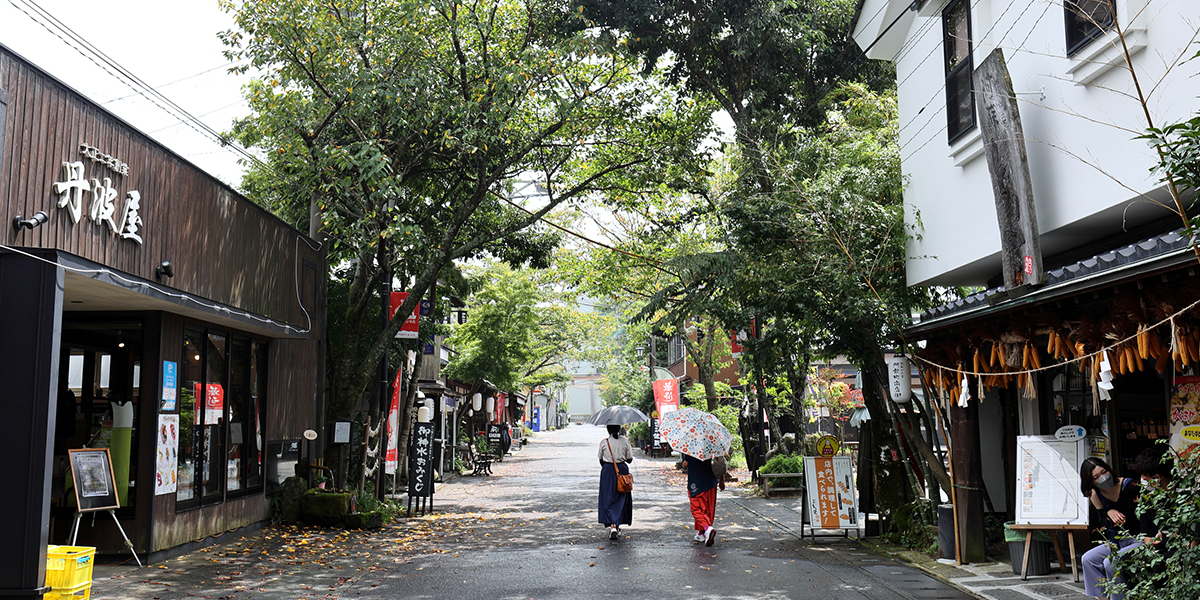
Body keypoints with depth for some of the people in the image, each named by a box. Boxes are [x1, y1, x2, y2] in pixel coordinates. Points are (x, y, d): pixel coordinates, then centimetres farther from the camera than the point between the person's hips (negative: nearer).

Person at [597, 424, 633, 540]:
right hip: (622, 470, 1)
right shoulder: (625, 441, -1)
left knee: (608, 498, 1)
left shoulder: (604, 443, -3)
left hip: (607, 471, -1)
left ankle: (612, 525, -15)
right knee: (621, 498, 12)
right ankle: (618, 525, 18)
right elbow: (630, 459, 2)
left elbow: (601, 460, 4)